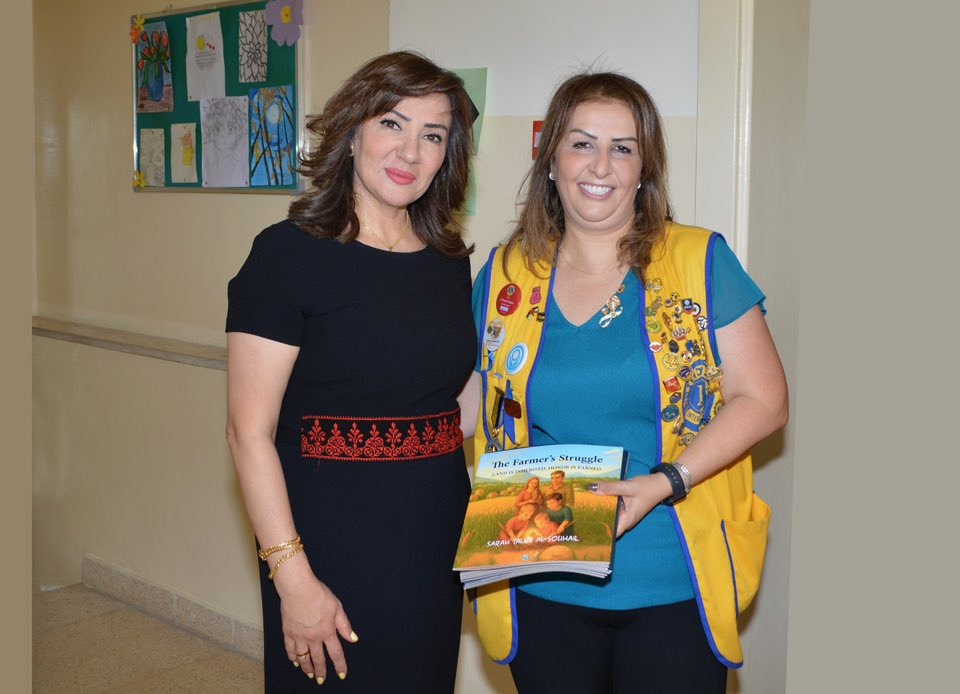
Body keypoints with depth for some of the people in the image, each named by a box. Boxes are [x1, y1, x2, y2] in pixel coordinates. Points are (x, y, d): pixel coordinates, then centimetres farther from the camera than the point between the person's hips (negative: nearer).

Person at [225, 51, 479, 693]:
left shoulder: (450, 262, 6)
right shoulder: (289, 254, -12)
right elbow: (250, 431, -15)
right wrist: (293, 577, -18)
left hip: (439, 544, 6)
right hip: (332, 547, -6)